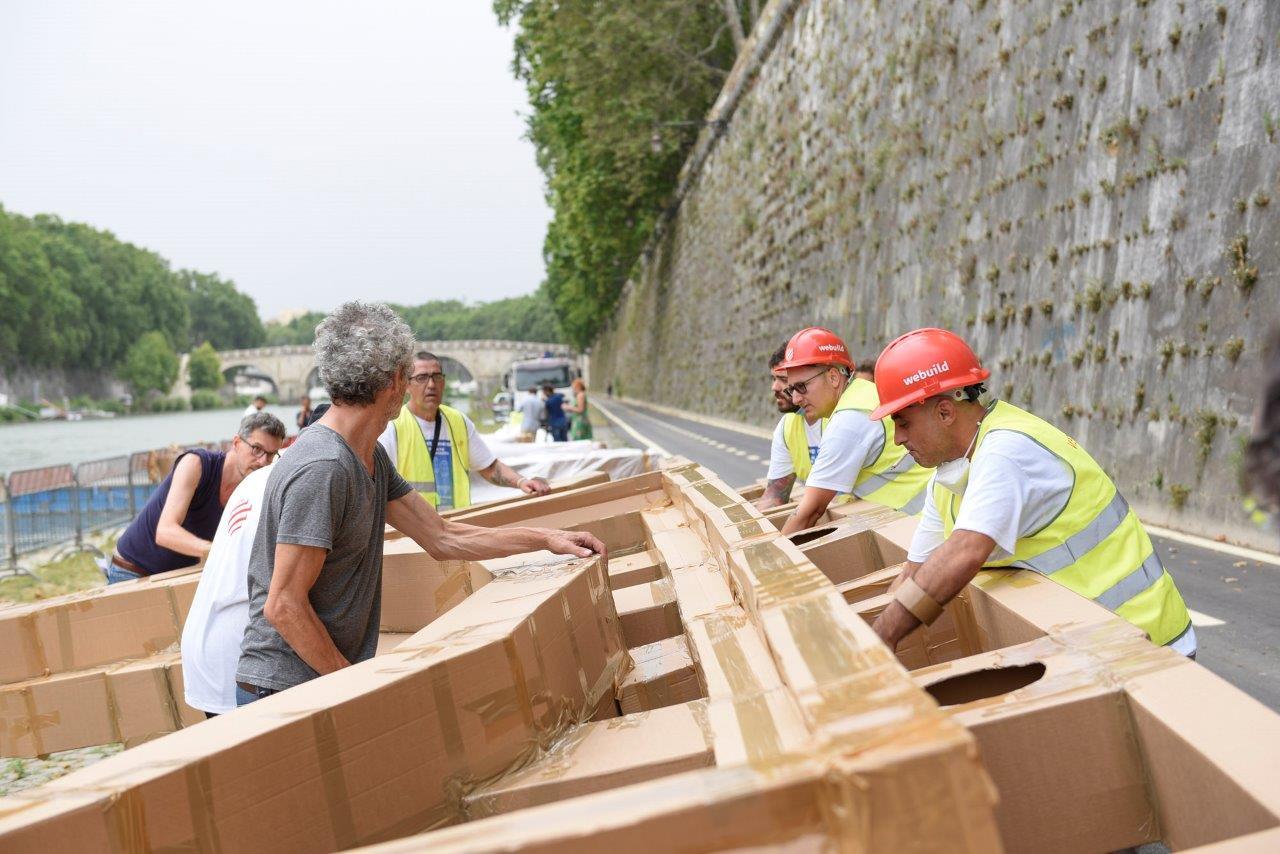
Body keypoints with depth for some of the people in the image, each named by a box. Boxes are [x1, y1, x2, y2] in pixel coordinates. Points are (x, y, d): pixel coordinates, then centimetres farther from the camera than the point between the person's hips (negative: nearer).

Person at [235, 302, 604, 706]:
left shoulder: (372, 458, 10)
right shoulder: (321, 469, -22)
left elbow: (441, 538, 14)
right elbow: (283, 606, -22)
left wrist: (546, 538, 10)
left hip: (335, 674, 9)